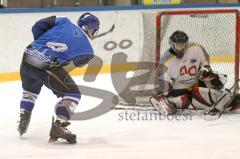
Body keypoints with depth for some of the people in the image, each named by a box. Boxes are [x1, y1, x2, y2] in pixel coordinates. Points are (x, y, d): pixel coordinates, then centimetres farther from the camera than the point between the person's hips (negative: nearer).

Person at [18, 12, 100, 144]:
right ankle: (58, 126, -12)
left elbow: (37, 27, 13)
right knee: (73, 94, 3)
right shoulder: (87, 49, 6)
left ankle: (23, 122, 39)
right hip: (46, 66, -6)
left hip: (28, 56, 6)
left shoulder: (64, 22, 13)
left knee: (30, 89, 35)